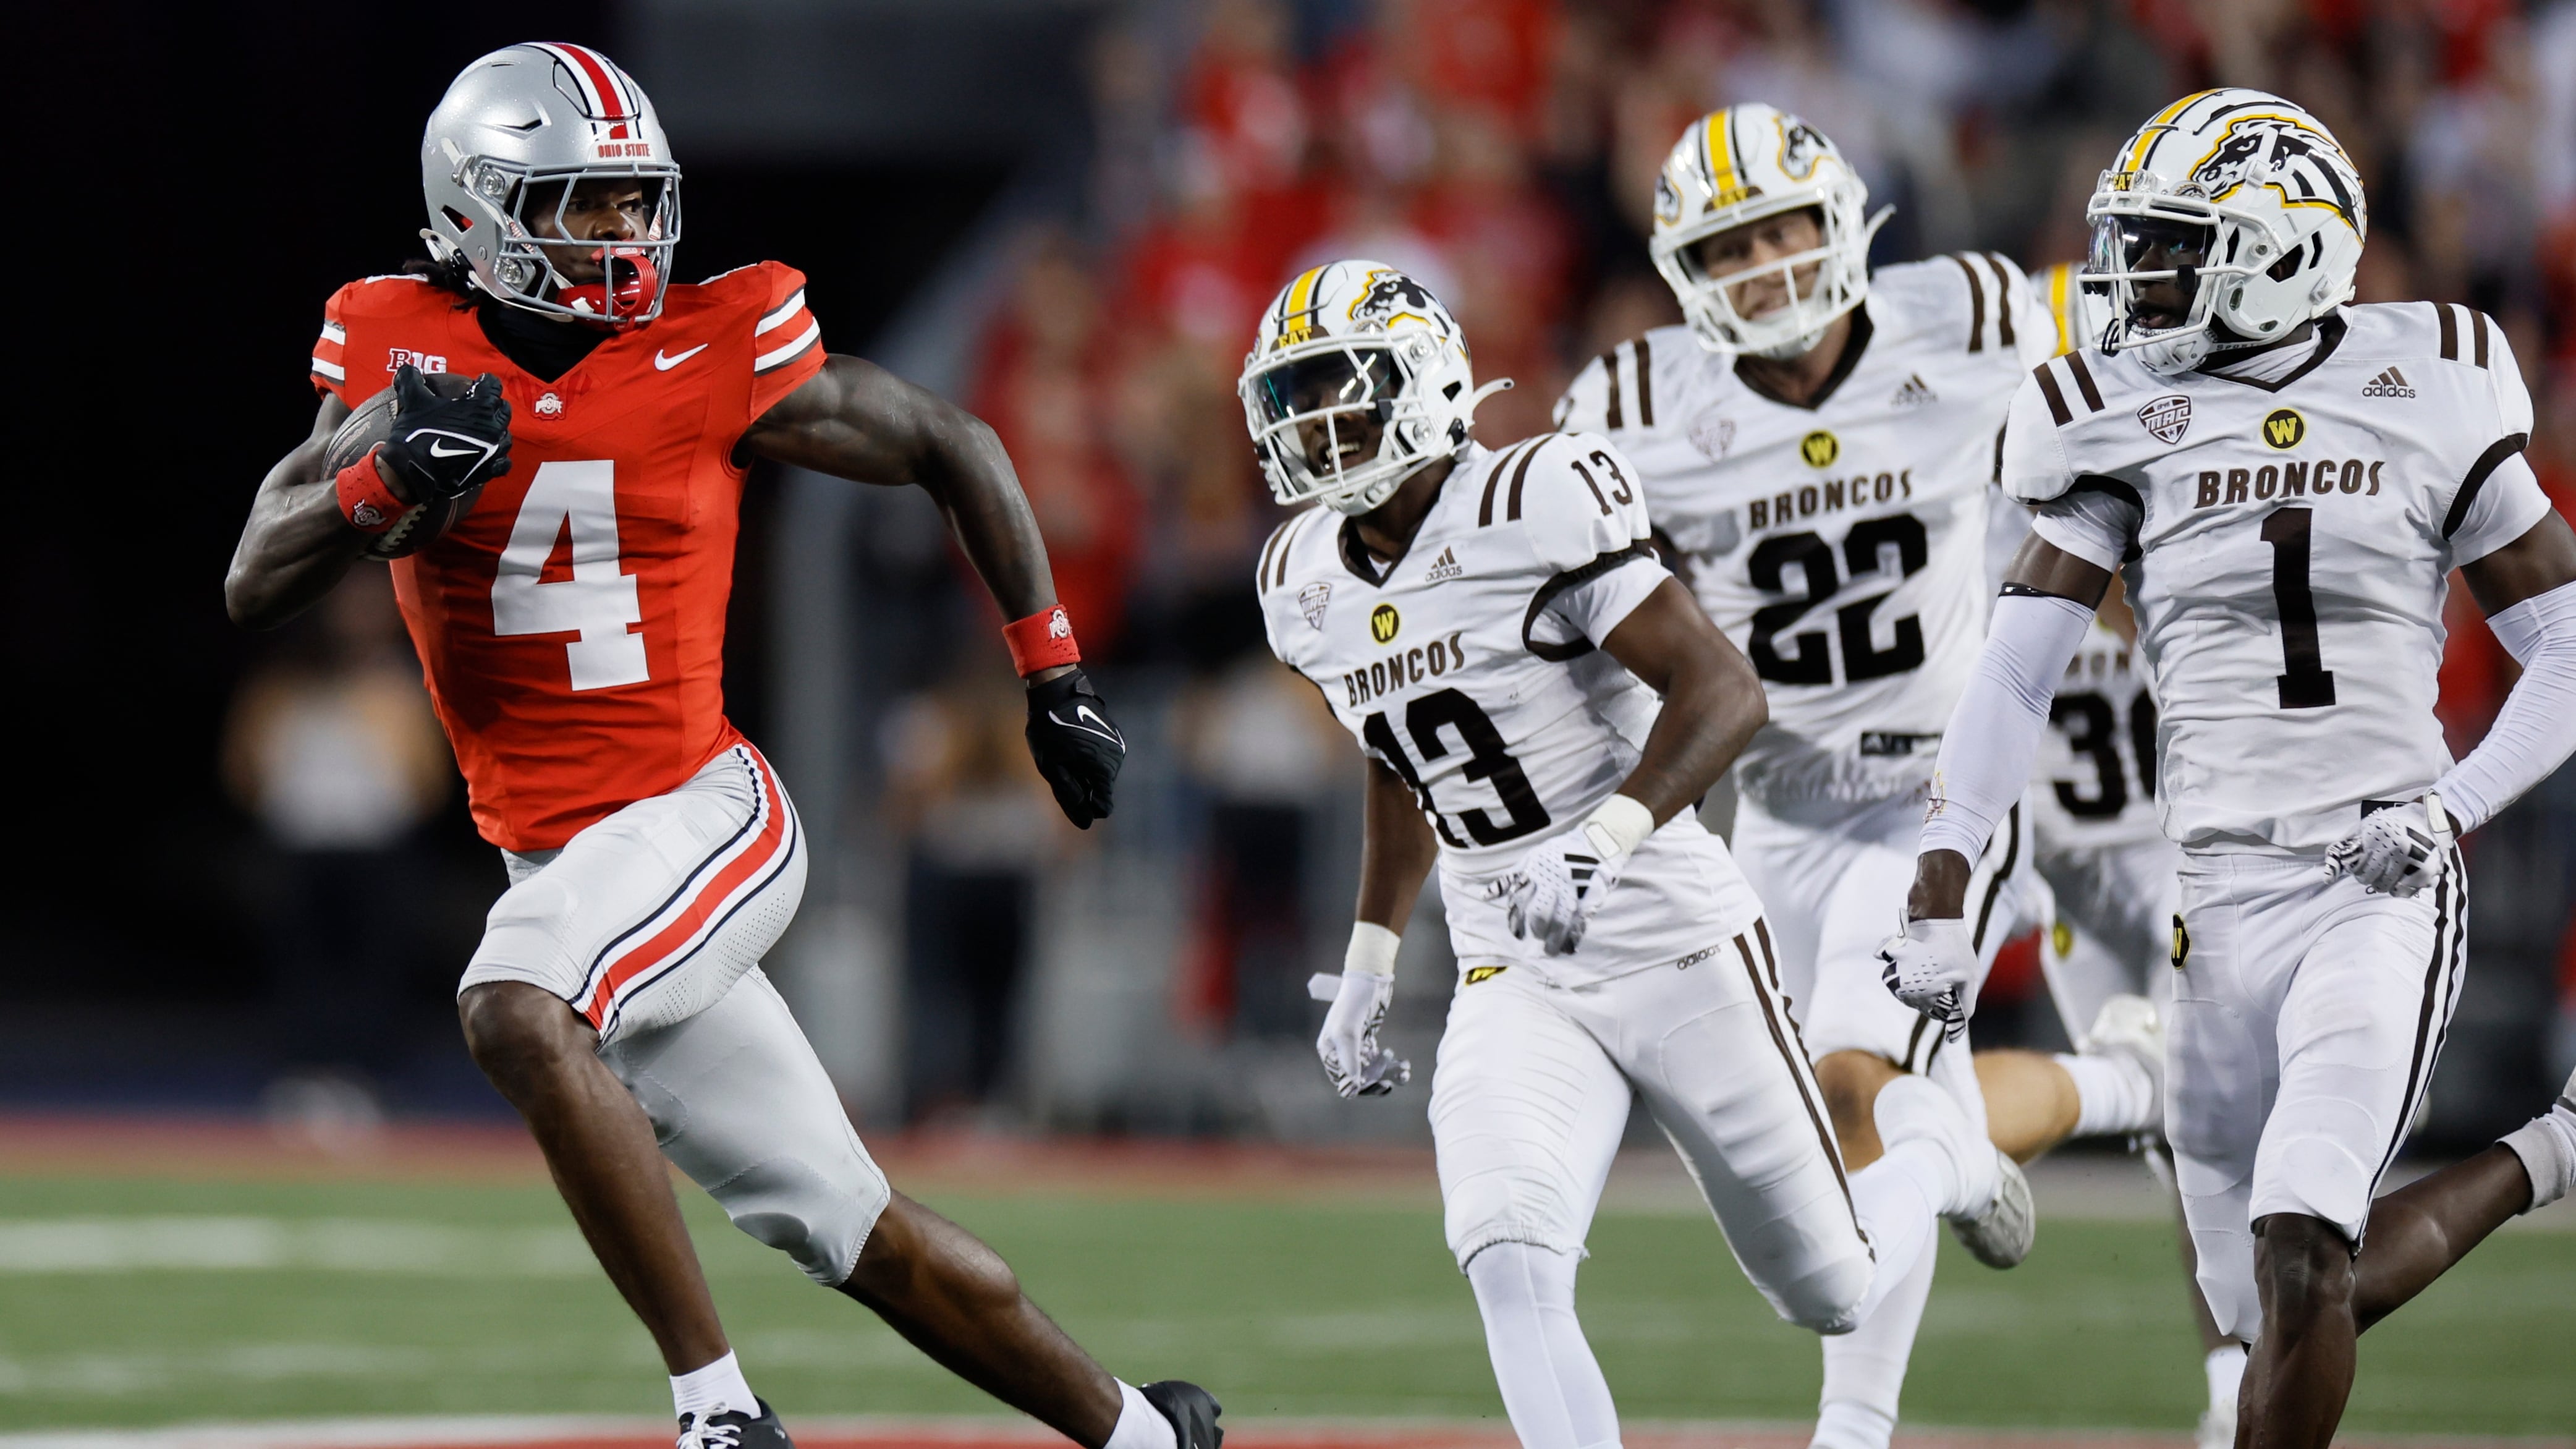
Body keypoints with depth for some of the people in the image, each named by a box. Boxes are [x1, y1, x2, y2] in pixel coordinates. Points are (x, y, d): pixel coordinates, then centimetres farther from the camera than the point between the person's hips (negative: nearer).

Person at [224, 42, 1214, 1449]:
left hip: (703, 817, -4)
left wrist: (1053, 674, 8)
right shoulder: (402, 350, -2)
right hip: (555, 855, 4)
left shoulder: (717, 354, -8)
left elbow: (952, 449, 5)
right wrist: (388, 477, -24)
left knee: (516, 1011, -33)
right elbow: (254, 587, -5)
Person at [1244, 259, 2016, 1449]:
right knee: (1510, 1262, -24)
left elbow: (1724, 694, -23)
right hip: (1515, 984, 5)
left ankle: (1926, 1153, 44)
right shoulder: (1307, 582, 5)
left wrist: (1602, 840, -36)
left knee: (1830, 1297, 10)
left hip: (1678, 949, -5)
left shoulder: (1532, 508, -18)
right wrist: (1369, 962, 19)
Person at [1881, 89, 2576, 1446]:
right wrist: (1935, 902, -6)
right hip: (2213, 902, 3)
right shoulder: (2122, 423, 4)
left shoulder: (2428, 398, 1)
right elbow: (2015, 674, 1)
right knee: (2271, 1312, 8)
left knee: (2299, 1253, -23)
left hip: (2382, 890, -3)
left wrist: (2451, 811, -7)